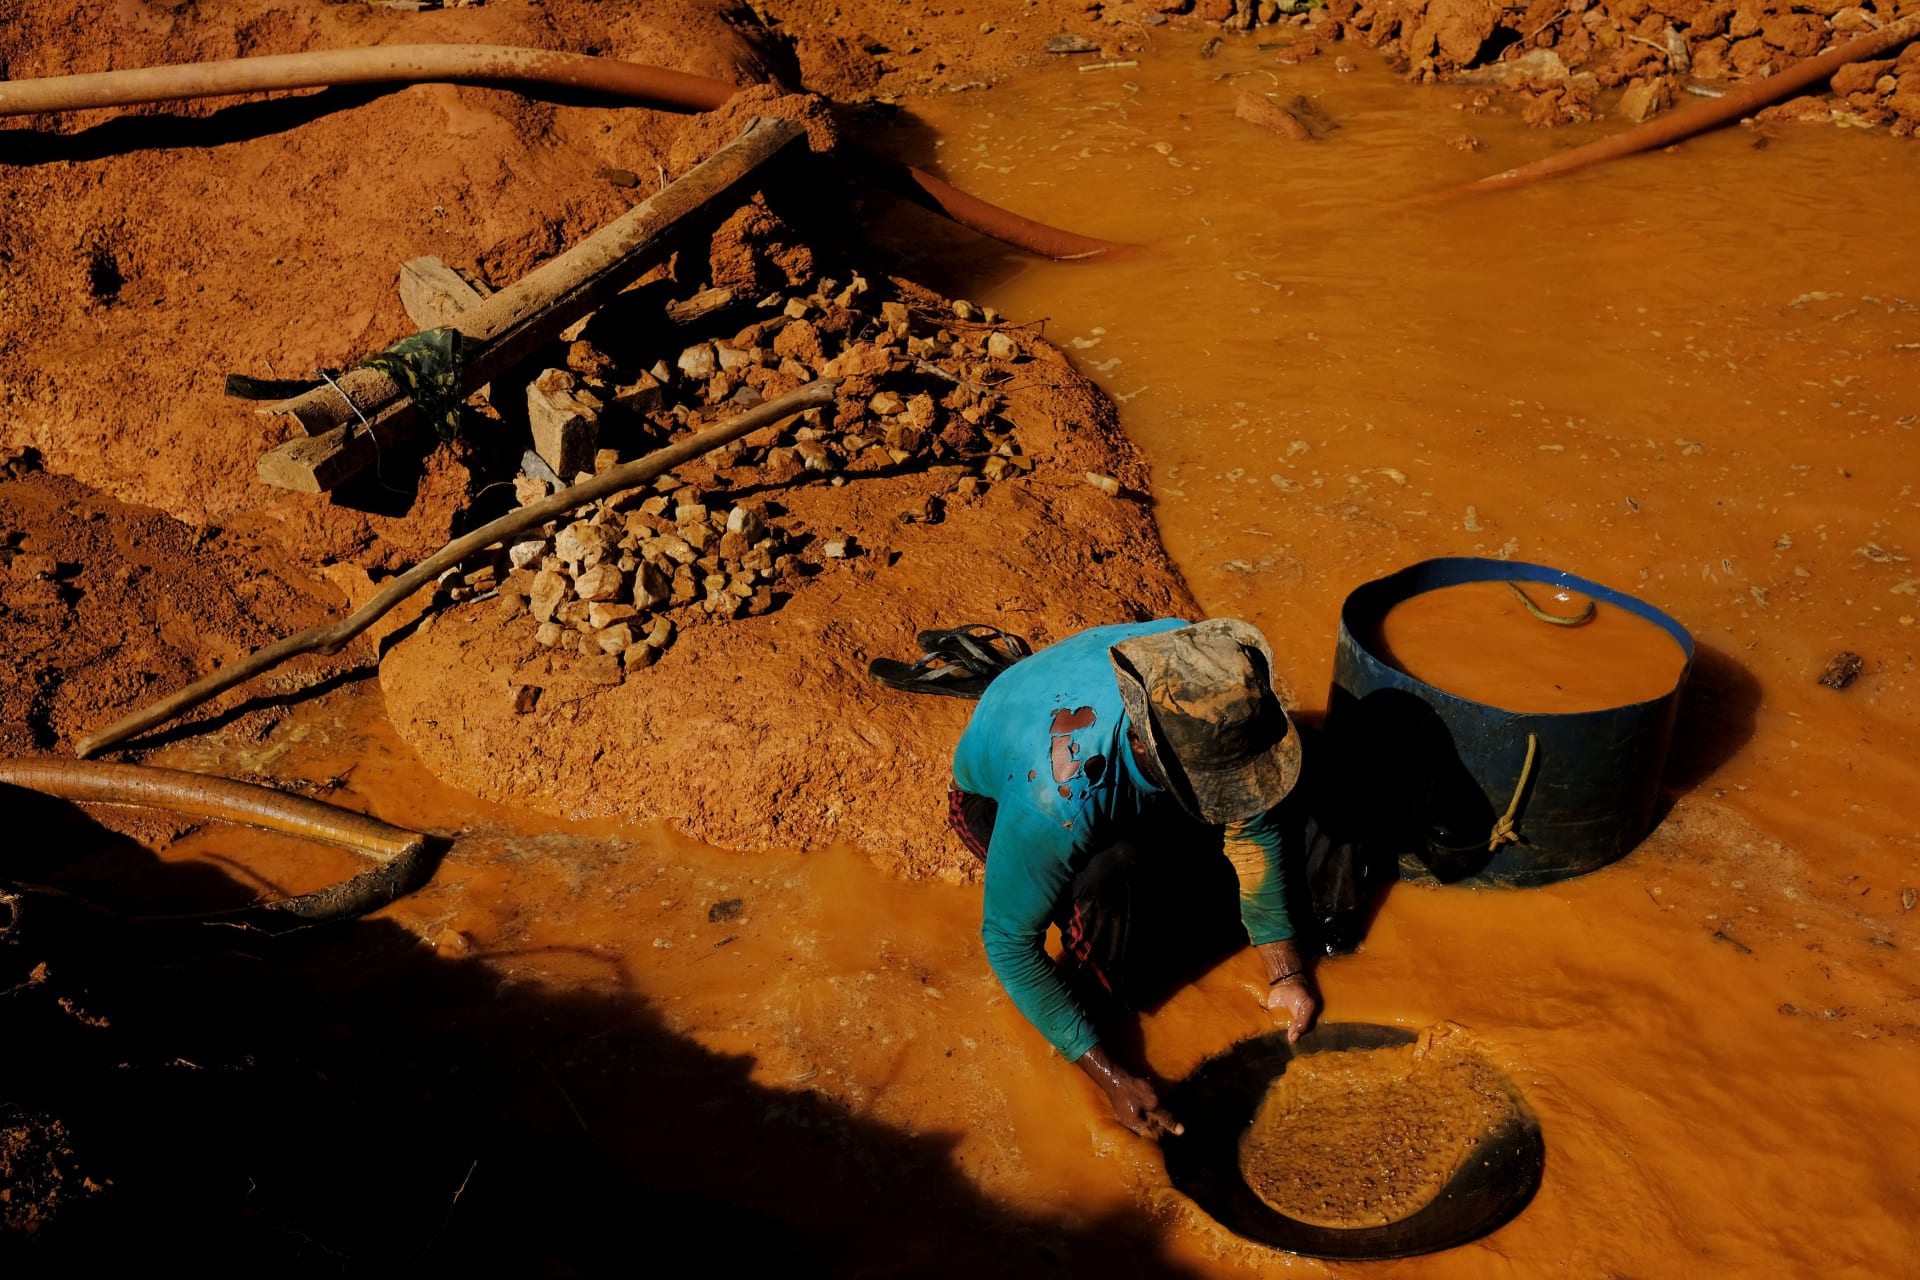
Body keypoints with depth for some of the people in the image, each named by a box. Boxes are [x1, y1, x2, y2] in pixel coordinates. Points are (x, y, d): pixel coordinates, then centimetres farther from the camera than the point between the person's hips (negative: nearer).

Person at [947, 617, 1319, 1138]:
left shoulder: (1205, 686, -32)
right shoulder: (1057, 797, -44)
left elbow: (1253, 826, -14)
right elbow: (1008, 942, -31)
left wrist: (1286, 971, -14)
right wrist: (1111, 1077, -29)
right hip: (996, 798, -4)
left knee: (1275, 828, -12)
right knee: (1113, 871, -35)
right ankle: (1109, 1000, -7)